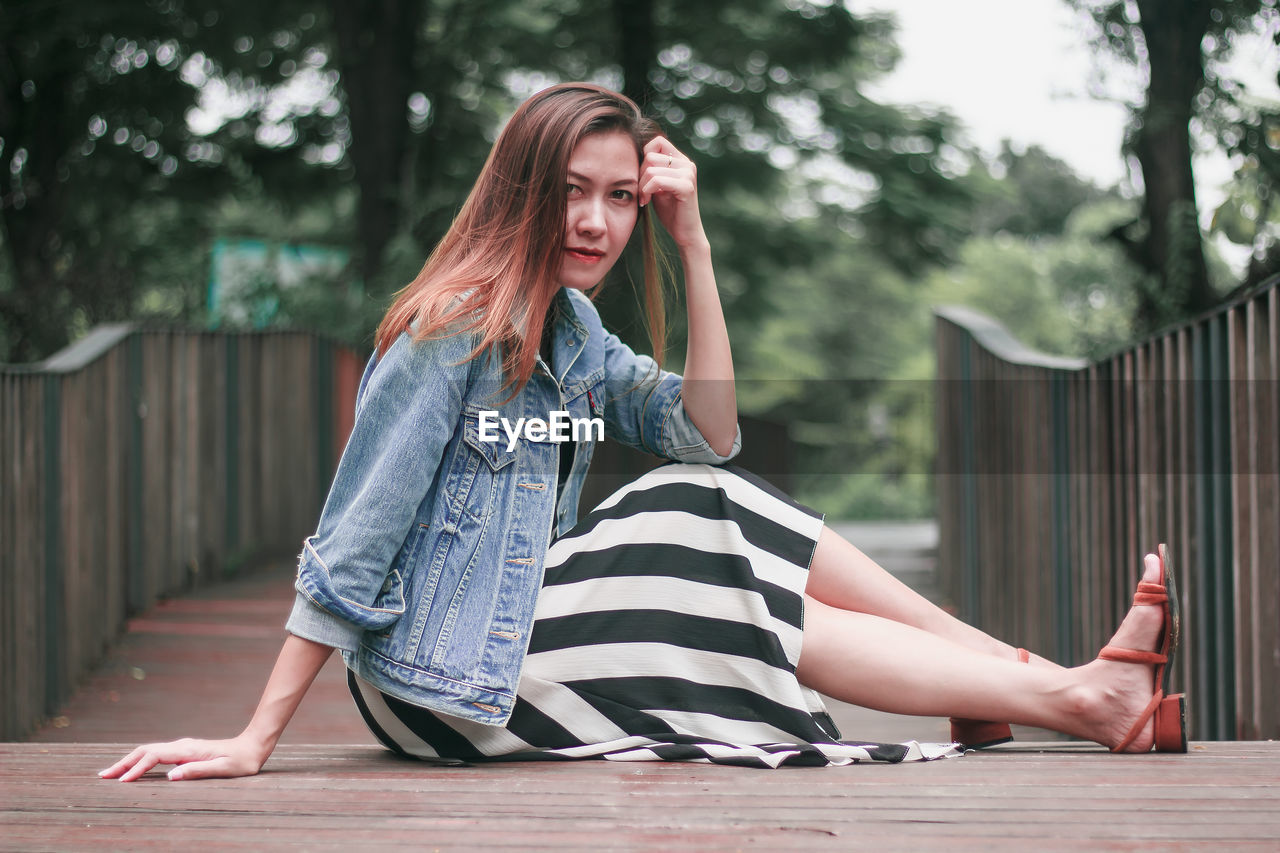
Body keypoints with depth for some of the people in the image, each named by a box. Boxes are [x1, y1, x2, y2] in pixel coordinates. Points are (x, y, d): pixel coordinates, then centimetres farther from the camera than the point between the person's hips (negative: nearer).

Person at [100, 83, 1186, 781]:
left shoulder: (570, 327, 8)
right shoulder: (455, 331, -17)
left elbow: (710, 435, 1)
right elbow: (348, 549, -19)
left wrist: (693, 242, -6)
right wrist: (254, 743, -22)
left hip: (517, 627, 8)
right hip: (442, 678, -8)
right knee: (746, 588, -9)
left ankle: (1045, 681, 0)